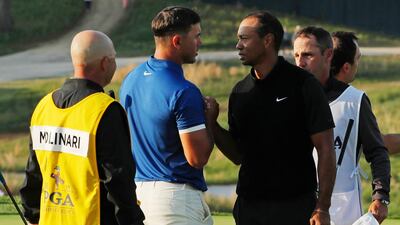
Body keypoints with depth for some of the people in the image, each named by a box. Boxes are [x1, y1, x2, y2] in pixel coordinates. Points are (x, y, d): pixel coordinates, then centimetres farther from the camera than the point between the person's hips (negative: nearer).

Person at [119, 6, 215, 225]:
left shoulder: (131, 80, 8)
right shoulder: (183, 92, -18)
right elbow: (198, 158, -17)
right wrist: (209, 118, -3)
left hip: (139, 188, 9)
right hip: (176, 194, -9)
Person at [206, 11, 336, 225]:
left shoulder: (303, 84, -6)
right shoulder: (240, 91, 11)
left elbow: (325, 149, -7)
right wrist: (211, 124, 0)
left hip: (295, 207, -5)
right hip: (248, 206, 5)